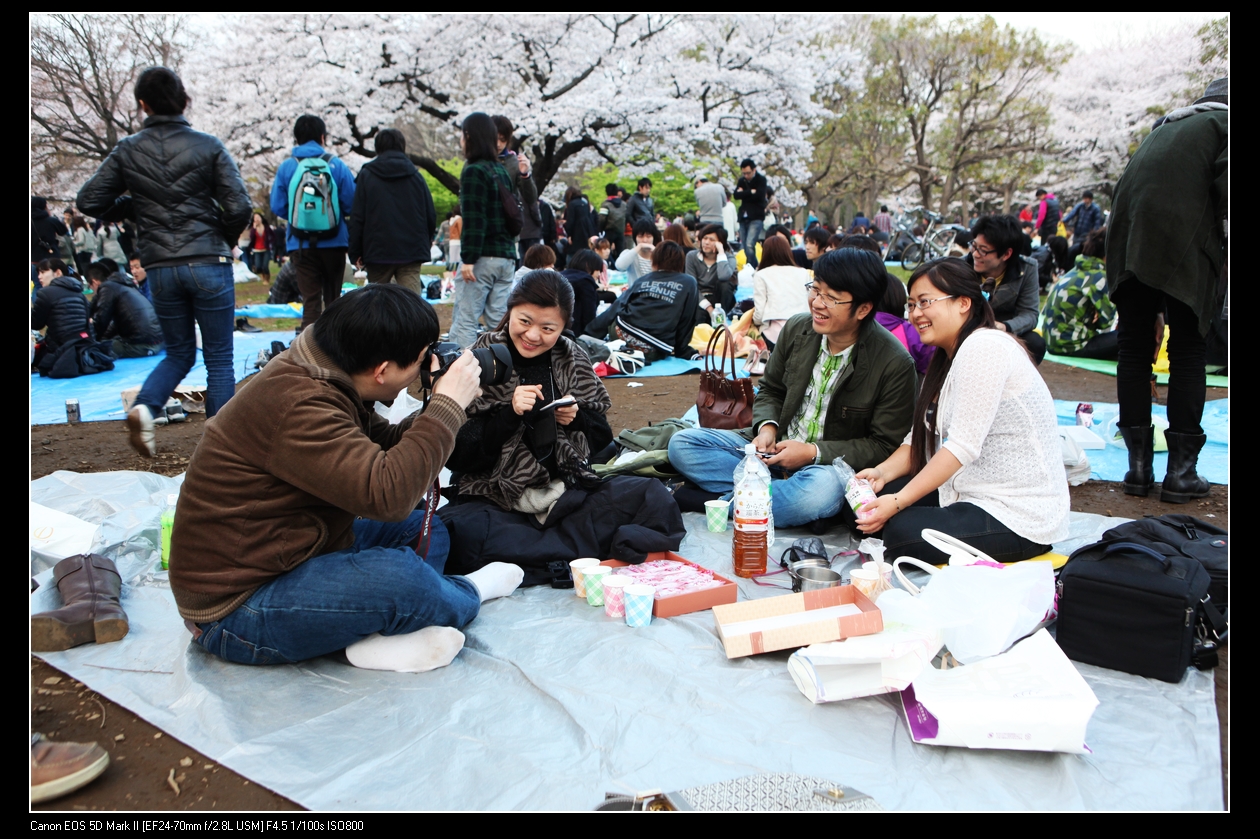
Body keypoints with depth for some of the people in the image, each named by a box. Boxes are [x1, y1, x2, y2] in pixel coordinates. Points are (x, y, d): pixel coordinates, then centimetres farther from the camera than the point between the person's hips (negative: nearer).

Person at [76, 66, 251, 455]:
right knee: (219, 358, 6)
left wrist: (133, 207, 18)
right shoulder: (208, 146, -3)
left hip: (160, 269, 3)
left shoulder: (127, 151, 3)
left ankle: (145, 407, -4)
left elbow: (89, 201, 4)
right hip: (208, 264, -2)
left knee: (179, 353, 20)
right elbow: (239, 207, -8)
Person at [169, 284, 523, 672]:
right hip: (233, 607, -10)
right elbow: (387, 493, -35)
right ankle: (466, 594, 5)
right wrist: (448, 406, -25)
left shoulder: (314, 379, 2)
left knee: (424, 527, 10)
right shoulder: (296, 406, -29)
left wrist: (443, 408, -5)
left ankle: (382, 634, -12)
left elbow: (384, 448, 10)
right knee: (397, 574, -29)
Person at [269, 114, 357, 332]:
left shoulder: (286, 167, -1)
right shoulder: (337, 165, -4)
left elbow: (277, 207, 0)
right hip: (333, 242, 0)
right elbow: (351, 204, -5)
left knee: (310, 301, 2)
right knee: (333, 299, 13)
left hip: (301, 244, 0)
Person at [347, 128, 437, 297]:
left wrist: (355, 252, 3)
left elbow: (357, 218, -2)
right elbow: (431, 215, 8)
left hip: (377, 251, -1)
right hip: (412, 250, 1)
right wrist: (426, 242, 24)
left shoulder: (366, 175, 2)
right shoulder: (415, 175, 7)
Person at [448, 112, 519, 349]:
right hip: (506, 256, 8)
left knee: (464, 321, -6)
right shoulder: (502, 171, 15)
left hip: (484, 258, -8)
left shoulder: (473, 171, -9)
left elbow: (474, 220, -16)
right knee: (498, 321, 9)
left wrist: (468, 258, -17)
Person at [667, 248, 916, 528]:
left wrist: (813, 452, -19)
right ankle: (783, 492, -20)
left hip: (830, 464, -5)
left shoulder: (895, 364, -15)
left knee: (824, 489, -42)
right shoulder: (796, 329, -1)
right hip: (775, 449, 5)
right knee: (682, 443, -11)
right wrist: (767, 428, -9)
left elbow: (885, 446, -10)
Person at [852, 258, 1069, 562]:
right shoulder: (948, 357, 14)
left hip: (1021, 517, -9)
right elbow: (921, 436, 9)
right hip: (976, 494, 9)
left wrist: (898, 502, -23)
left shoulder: (985, 347, -19)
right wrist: (883, 472, -9)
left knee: (901, 532, -25)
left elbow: (962, 446, -24)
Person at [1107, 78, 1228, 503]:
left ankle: (1138, 465, 10)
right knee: (1188, 353, 2)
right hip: (1183, 244, -5)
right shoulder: (1222, 123, 9)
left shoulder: (1168, 124, 28)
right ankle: (1181, 470, 3)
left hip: (1128, 240, 5)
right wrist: (1223, 249, -1)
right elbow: (1224, 185, -7)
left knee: (1134, 349, 8)